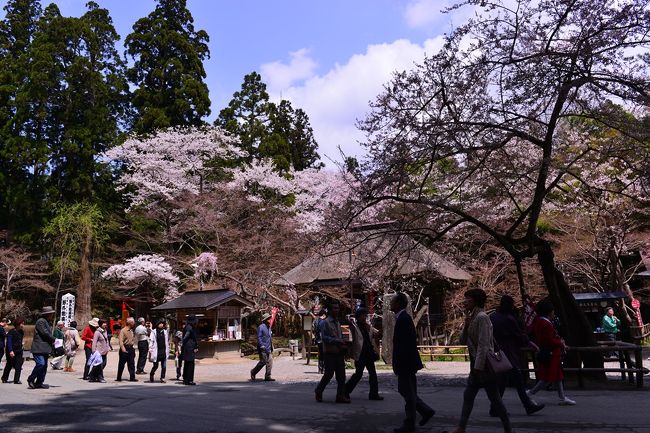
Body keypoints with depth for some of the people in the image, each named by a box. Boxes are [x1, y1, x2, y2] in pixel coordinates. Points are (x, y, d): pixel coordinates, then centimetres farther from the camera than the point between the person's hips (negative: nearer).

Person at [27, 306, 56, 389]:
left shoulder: (46, 322, 21)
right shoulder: (41, 321, -11)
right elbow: (45, 333, -18)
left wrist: (52, 342, 9)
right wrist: (53, 340, -6)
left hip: (45, 349, 10)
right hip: (39, 348, -10)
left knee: (44, 366, 8)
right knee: (41, 364, -18)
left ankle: (39, 383, 12)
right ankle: (31, 379, -3)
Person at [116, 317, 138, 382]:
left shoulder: (131, 331, 14)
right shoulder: (123, 330, -10)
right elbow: (120, 340, -17)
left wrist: (133, 348, 14)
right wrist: (123, 348, -26)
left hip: (130, 348, 7)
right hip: (125, 349, -7)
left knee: (131, 364, 3)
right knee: (121, 364, 3)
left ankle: (132, 377, 5)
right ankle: (119, 378, 13)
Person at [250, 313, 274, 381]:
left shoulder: (269, 327, 16)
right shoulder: (261, 327, -10)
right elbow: (259, 338, -15)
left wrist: (271, 347, 20)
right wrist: (262, 346, -21)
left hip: (268, 349, 8)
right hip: (263, 349, -8)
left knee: (270, 362, 3)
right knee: (263, 362, -4)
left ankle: (267, 376, 10)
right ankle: (253, 372, 14)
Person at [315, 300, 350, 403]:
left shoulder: (337, 323, 17)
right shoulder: (325, 323, -6)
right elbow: (324, 337, -15)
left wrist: (343, 343, 3)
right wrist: (337, 341, -22)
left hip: (339, 353, 7)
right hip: (329, 353, -7)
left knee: (341, 375, 3)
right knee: (328, 374, -2)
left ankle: (341, 396, 7)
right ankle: (319, 391, 18)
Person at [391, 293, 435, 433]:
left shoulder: (403, 319, -19)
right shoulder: (403, 318, 12)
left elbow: (404, 344, -24)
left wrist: (399, 365, -22)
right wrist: (397, 364, 21)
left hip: (406, 363, -10)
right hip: (406, 363, 10)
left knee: (408, 393, 1)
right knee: (404, 390, 17)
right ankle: (426, 411, 24)